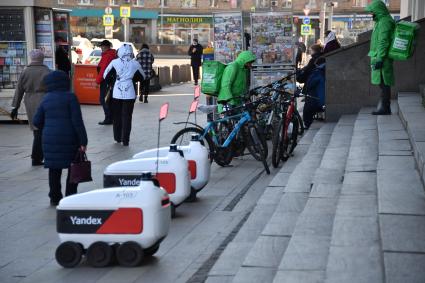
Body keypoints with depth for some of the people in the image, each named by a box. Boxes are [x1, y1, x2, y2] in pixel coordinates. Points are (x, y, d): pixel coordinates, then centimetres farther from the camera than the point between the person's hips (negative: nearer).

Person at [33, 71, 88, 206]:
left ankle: (55, 197, 17)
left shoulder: (46, 99, 8)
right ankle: (70, 196, 7)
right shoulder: (70, 97, -7)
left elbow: (37, 121, 10)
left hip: (50, 139, 4)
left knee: (54, 169, 13)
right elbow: (77, 120, -12)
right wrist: (83, 141, -10)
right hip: (69, 139, -4)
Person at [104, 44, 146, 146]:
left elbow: (106, 76, 0)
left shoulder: (114, 62, -4)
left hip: (117, 93, 0)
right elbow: (142, 77, 10)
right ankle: (125, 140, 2)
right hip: (130, 94, 0)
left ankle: (117, 137, 21)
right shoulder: (135, 64, -2)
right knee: (127, 117, 3)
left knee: (116, 116, 14)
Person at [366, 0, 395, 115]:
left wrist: (379, 59, -22)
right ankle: (384, 106, 16)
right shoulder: (381, 21, 19)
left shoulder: (385, 22, -14)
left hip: (382, 58, -11)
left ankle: (385, 107, -8)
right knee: (383, 83, 12)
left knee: (383, 83, -9)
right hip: (379, 57, 11)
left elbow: (383, 42, -20)